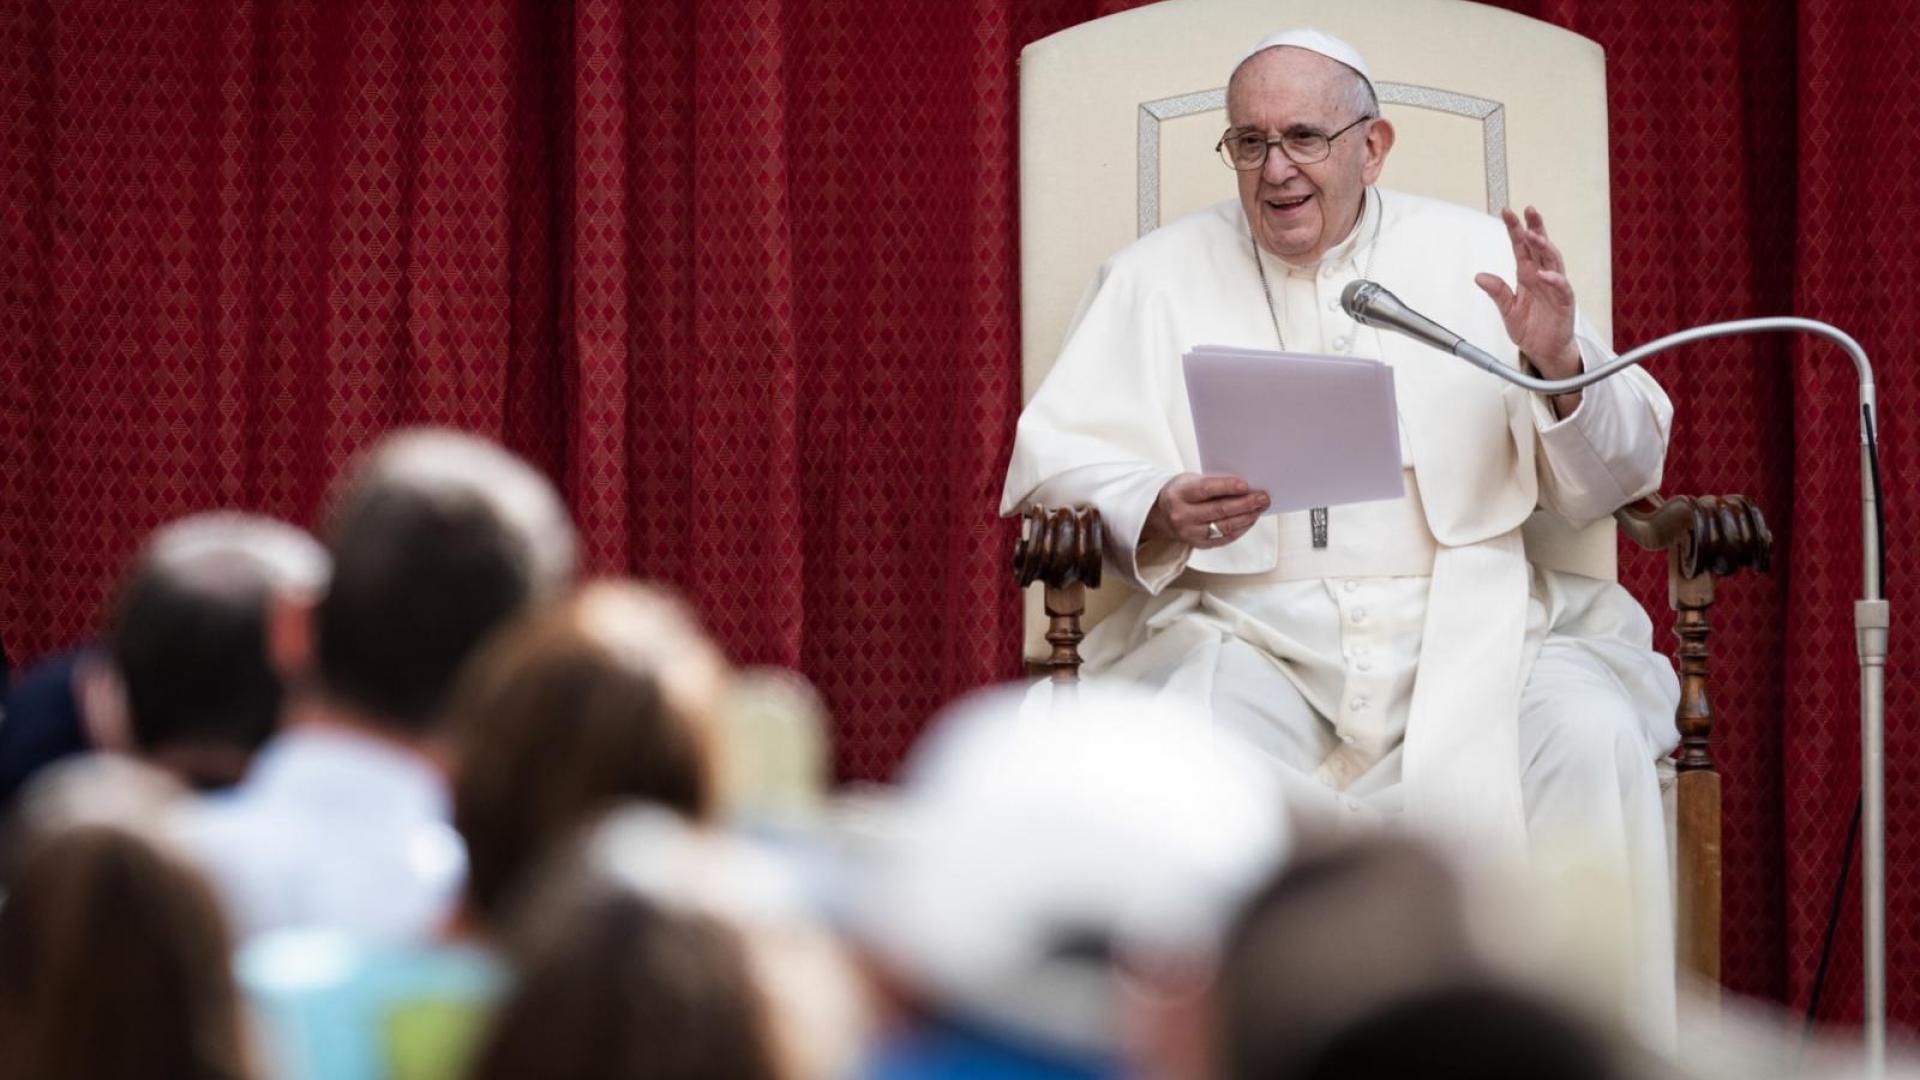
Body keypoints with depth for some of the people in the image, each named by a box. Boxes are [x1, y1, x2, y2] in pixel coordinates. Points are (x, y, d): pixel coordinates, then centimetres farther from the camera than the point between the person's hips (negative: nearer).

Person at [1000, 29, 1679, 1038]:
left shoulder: (1478, 257, 15)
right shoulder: (1158, 275, 15)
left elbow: (1610, 481, 13)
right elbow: (1061, 462, 5)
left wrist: (1562, 368, -9)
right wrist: (1158, 517, -17)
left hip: (1465, 621, 1)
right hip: (1248, 628, -1)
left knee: (1592, 745, -30)